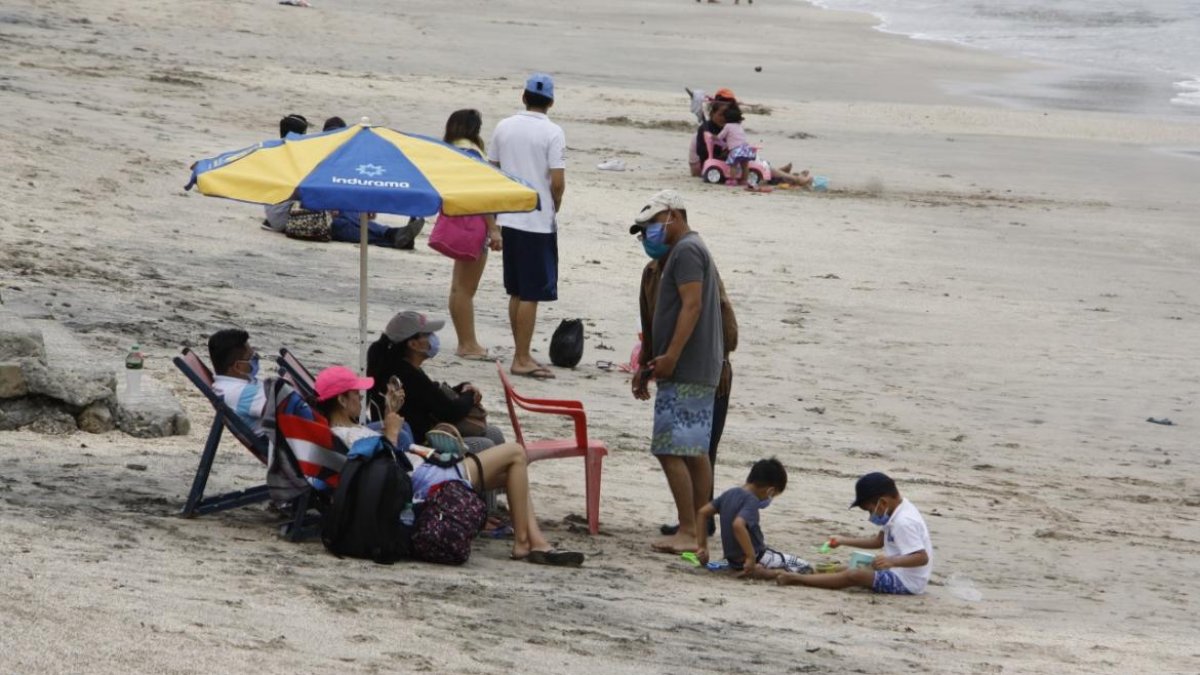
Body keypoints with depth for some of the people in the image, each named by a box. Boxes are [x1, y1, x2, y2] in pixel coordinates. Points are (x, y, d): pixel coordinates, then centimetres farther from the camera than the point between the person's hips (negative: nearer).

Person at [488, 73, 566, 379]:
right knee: (531, 294, -2)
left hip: (509, 219, 6)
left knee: (517, 292, 14)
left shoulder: (504, 127, 5)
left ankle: (520, 355, 20)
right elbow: (557, 182, -17)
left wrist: (494, 219, 18)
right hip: (539, 222, -6)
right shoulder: (552, 133, -11)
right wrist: (555, 206, 4)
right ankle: (522, 360, -2)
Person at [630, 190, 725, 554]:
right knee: (695, 452, 10)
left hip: (685, 371, -11)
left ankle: (687, 532, -14)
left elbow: (692, 305, -20)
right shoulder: (694, 250, 23)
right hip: (701, 372, 11)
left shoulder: (686, 251, -10)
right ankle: (699, 530, 11)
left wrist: (671, 356, -25)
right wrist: (648, 367, 28)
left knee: (670, 449, -12)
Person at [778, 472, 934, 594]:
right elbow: (878, 541, 21)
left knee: (854, 576, -21)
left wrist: (892, 561, -41)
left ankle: (796, 579, -22)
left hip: (906, 583, -11)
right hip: (899, 575, 11)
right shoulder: (896, 514, 9)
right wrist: (844, 541, 16)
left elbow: (922, 557, -29)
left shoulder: (904, 522, -23)